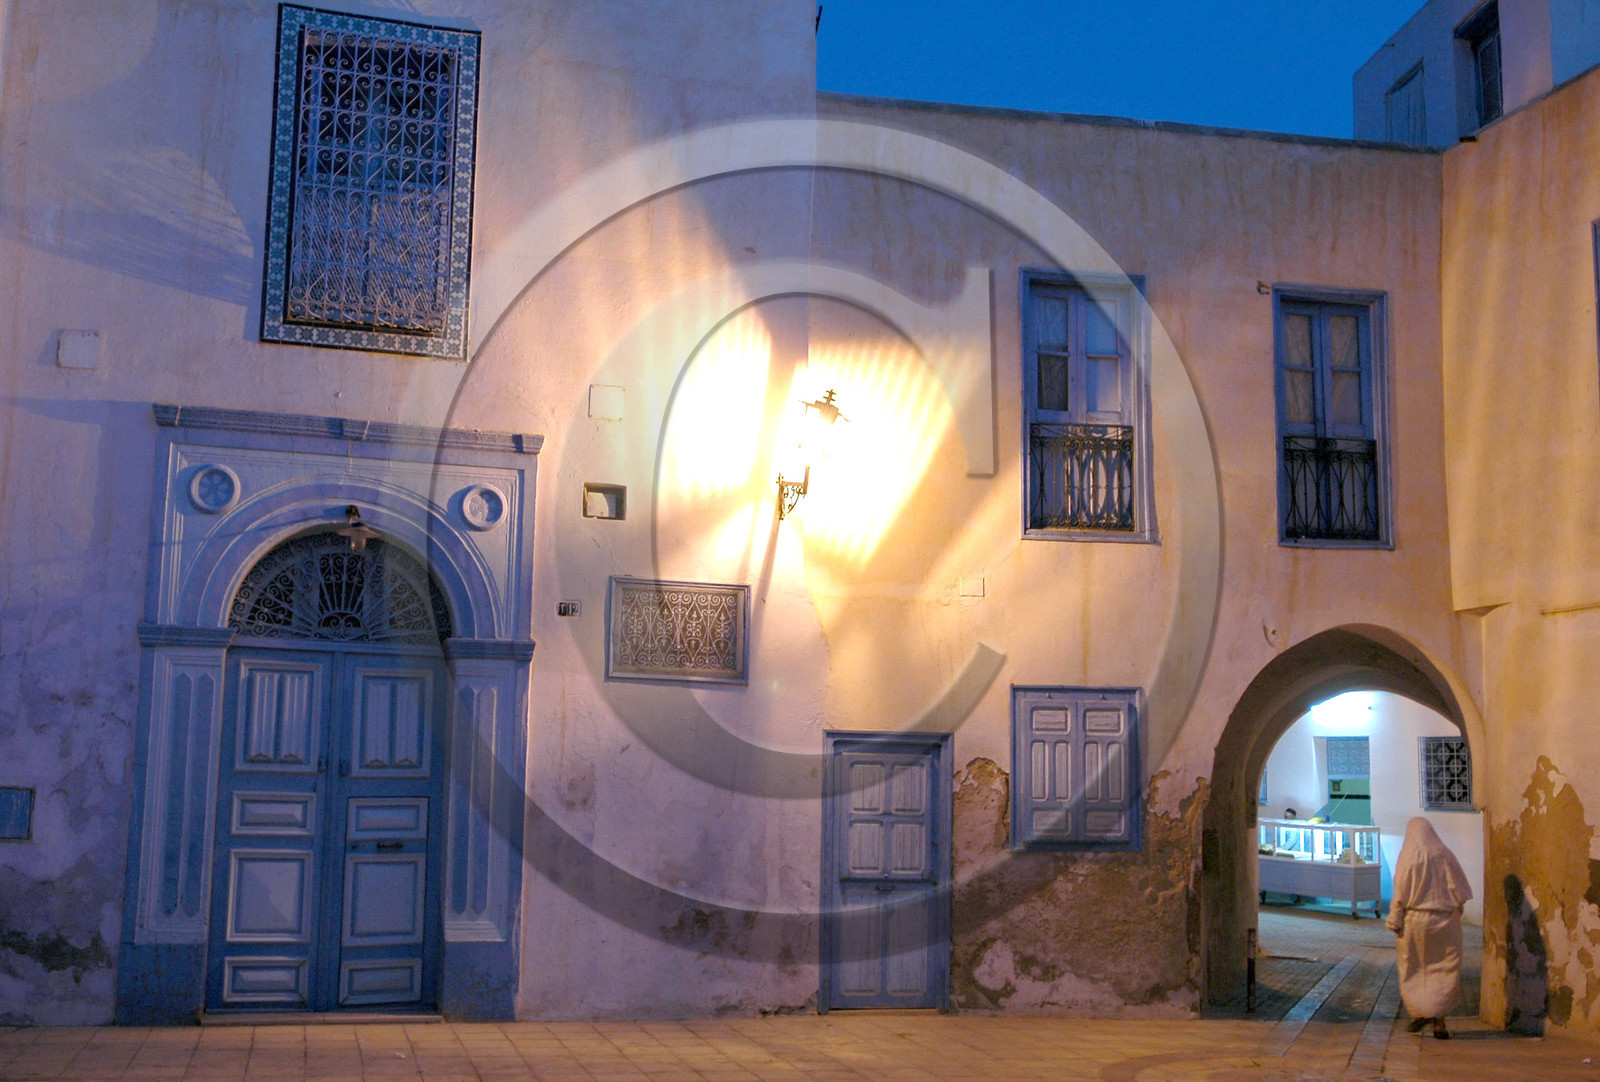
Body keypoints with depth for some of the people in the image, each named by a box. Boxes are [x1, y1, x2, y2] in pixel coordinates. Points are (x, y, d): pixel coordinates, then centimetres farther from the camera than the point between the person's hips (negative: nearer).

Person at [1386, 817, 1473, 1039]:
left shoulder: (1408, 857, -8)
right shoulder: (1445, 855, -2)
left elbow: (1400, 894, -9)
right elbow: (1460, 889, 1)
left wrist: (1394, 921, -3)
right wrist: (1455, 910, 16)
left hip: (1415, 921, -1)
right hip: (1445, 921, 1)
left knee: (1413, 970, 14)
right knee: (1444, 970, 8)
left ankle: (1419, 1012, 10)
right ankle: (1439, 1017, 1)